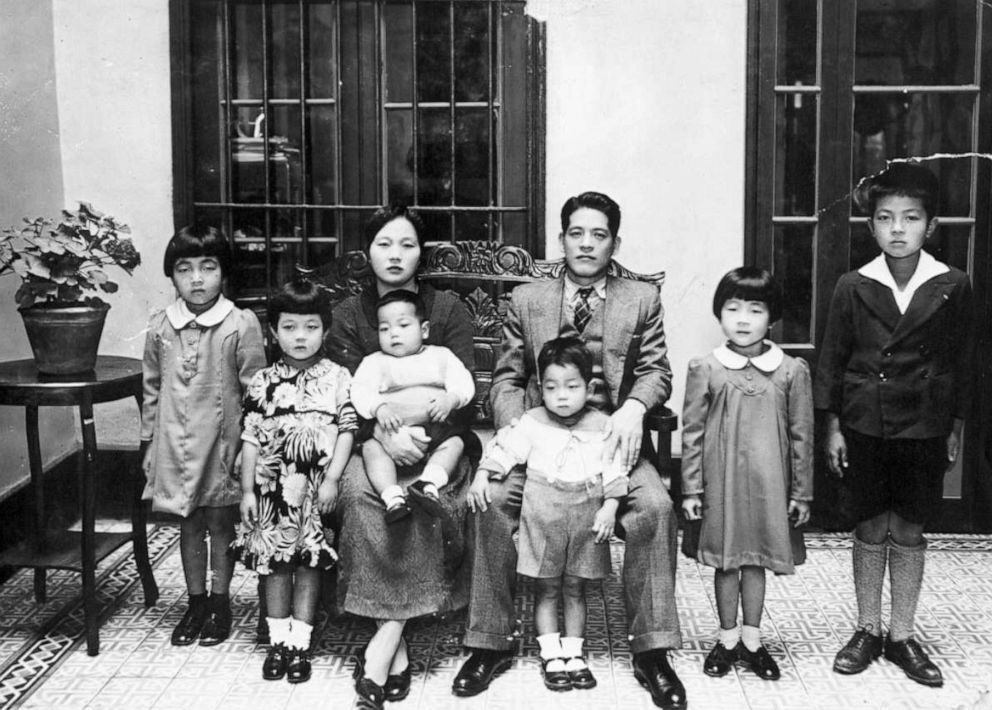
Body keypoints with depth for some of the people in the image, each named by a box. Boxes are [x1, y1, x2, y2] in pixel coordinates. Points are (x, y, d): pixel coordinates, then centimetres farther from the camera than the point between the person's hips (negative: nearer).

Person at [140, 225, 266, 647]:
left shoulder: (240, 325, -10)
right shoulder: (160, 327, 1)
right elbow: (152, 388, 9)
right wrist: (149, 442, 10)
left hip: (222, 441, -3)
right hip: (176, 444, 3)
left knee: (221, 522, 8)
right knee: (189, 523, 14)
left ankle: (220, 603, 23)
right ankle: (195, 601, 27)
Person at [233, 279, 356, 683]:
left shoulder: (338, 379, -1)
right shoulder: (263, 383, 3)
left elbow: (347, 430, -2)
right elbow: (251, 438, 3)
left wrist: (332, 478, -10)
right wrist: (247, 490, 0)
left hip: (317, 487, -1)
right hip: (273, 486, 1)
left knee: (309, 565, 4)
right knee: (275, 564, 7)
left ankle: (299, 643, 13)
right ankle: (277, 641, 18)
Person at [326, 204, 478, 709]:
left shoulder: (448, 310, 8)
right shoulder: (348, 314, 10)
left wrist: (422, 434, -20)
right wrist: (385, 434, -22)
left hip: (436, 439, 0)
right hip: (370, 440, 1)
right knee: (358, 491, -31)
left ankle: (387, 635, -26)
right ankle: (396, 643, -25)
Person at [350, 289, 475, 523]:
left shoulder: (440, 355, 19)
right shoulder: (374, 362, 17)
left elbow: (463, 383, 6)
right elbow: (360, 391, 1)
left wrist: (451, 399, -18)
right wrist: (379, 408, -21)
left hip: (435, 427, 0)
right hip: (391, 430, 0)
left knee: (454, 442, -27)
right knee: (371, 447, -27)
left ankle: (429, 484, -43)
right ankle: (392, 497, -41)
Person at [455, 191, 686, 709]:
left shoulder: (642, 299, 11)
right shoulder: (526, 300, 11)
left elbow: (656, 371, 4)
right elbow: (506, 379, 8)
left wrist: (632, 408, -19)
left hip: (612, 439, 0)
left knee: (655, 506, -28)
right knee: (491, 500, -26)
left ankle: (651, 651, -15)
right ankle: (491, 643, -11)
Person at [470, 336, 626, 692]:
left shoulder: (603, 426, 0)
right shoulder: (532, 423, -2)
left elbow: (614, 469, 0)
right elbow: (504, 448, -6)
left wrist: (609, 507, -8)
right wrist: (482, 475, -19)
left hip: (587, 514, 1)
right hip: (543, 513, -1)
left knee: (575, 589, 11)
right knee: (547, 589, 6)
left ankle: (574, 653, 21)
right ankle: (551, 656, 14)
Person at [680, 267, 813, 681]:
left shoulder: (792, 371, -3)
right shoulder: (705, 370, -4)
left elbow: (801, 435, 2)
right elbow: (692, 433, -1)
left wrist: (801, 492, 4)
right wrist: (691, 489, -2)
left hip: (768, 482, 1)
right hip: (721, 481, 0)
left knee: (757, 558, 11)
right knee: (726, 561, 9)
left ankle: (752, 639, 26)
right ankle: (728, 639, 25)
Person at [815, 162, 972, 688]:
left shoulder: (953, 288, -3)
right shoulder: (853, 286, -4)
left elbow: (961, 361, 4)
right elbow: (831, 359, 1)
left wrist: (956, 426, 5)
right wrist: (833, 426, 0)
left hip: (924, 427, 0)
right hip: (864, 425, 0)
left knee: (909, 531, 8)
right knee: (870, 529, 9)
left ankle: (902, 635, 21)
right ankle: (867, 630, 23)